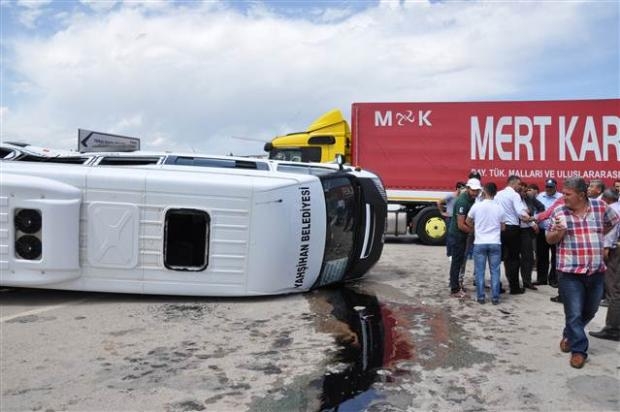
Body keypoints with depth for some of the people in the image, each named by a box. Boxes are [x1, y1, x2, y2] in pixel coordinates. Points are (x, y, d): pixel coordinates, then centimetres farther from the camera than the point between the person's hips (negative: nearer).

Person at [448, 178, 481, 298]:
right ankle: (455, 290, 1)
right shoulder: (462, 202, -25)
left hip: (463, 234, 9)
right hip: (457, 233, -9)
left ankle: (455, 283, 32)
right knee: (457, 261, -4)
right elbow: (461, 225, -25)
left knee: (459, 259, 19)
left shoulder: (471, 199, 2)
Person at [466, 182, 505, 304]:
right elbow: (502, 227, 7)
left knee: (479, 271, 6)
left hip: (479, 243, -1)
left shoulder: (476, 206, -5)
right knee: (495, 271, 7)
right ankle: (495, 297, 9)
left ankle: (480, 297, 8)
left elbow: (468, 222, 9)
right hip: (495, 243, 1)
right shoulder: (499, 208, -2)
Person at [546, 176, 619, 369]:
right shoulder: (559, 212, -4)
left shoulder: (600, 207, -2)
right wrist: (558, 233, -19)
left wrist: (597, 237, 11)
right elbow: (549, 239, 2)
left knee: (590, 311, 18)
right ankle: (579, 349, 14)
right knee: (574, 313, -1)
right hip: (570, 272, -2)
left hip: (596, 271, 3)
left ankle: (569, 335, 41)